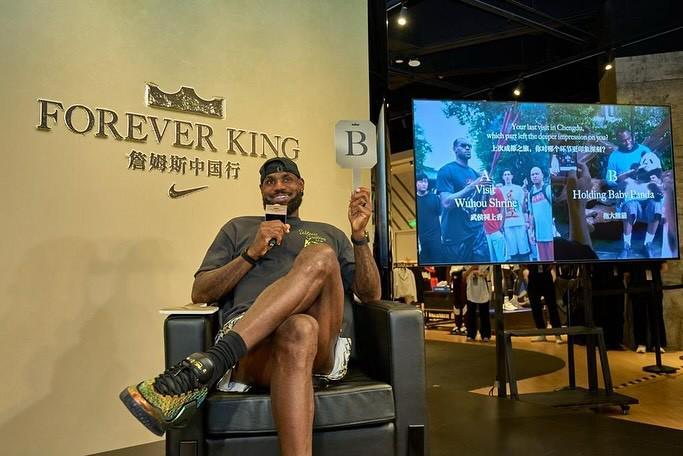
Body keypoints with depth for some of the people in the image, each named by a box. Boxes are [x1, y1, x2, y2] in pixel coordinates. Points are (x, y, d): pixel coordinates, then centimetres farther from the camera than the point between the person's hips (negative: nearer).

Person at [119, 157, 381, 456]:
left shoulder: (329, 234, 30)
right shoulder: (238, 228, 29)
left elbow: (370, 295, 19)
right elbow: (200, 293, 17)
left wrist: (359, 234, 4)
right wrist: (252, 254, 3)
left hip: (320, 351, 2)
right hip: (248, 349, -1)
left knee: (321, 257, -30)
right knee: (299, 330, -40)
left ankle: (204, 368, -42)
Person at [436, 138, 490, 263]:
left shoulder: (475, 173, 13)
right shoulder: (446, 170, -7)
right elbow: (446, 203, -19)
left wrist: (486, 189, -4)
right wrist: (472, 186, -22)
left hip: (477, 232, 6)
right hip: (455, 236, -6)